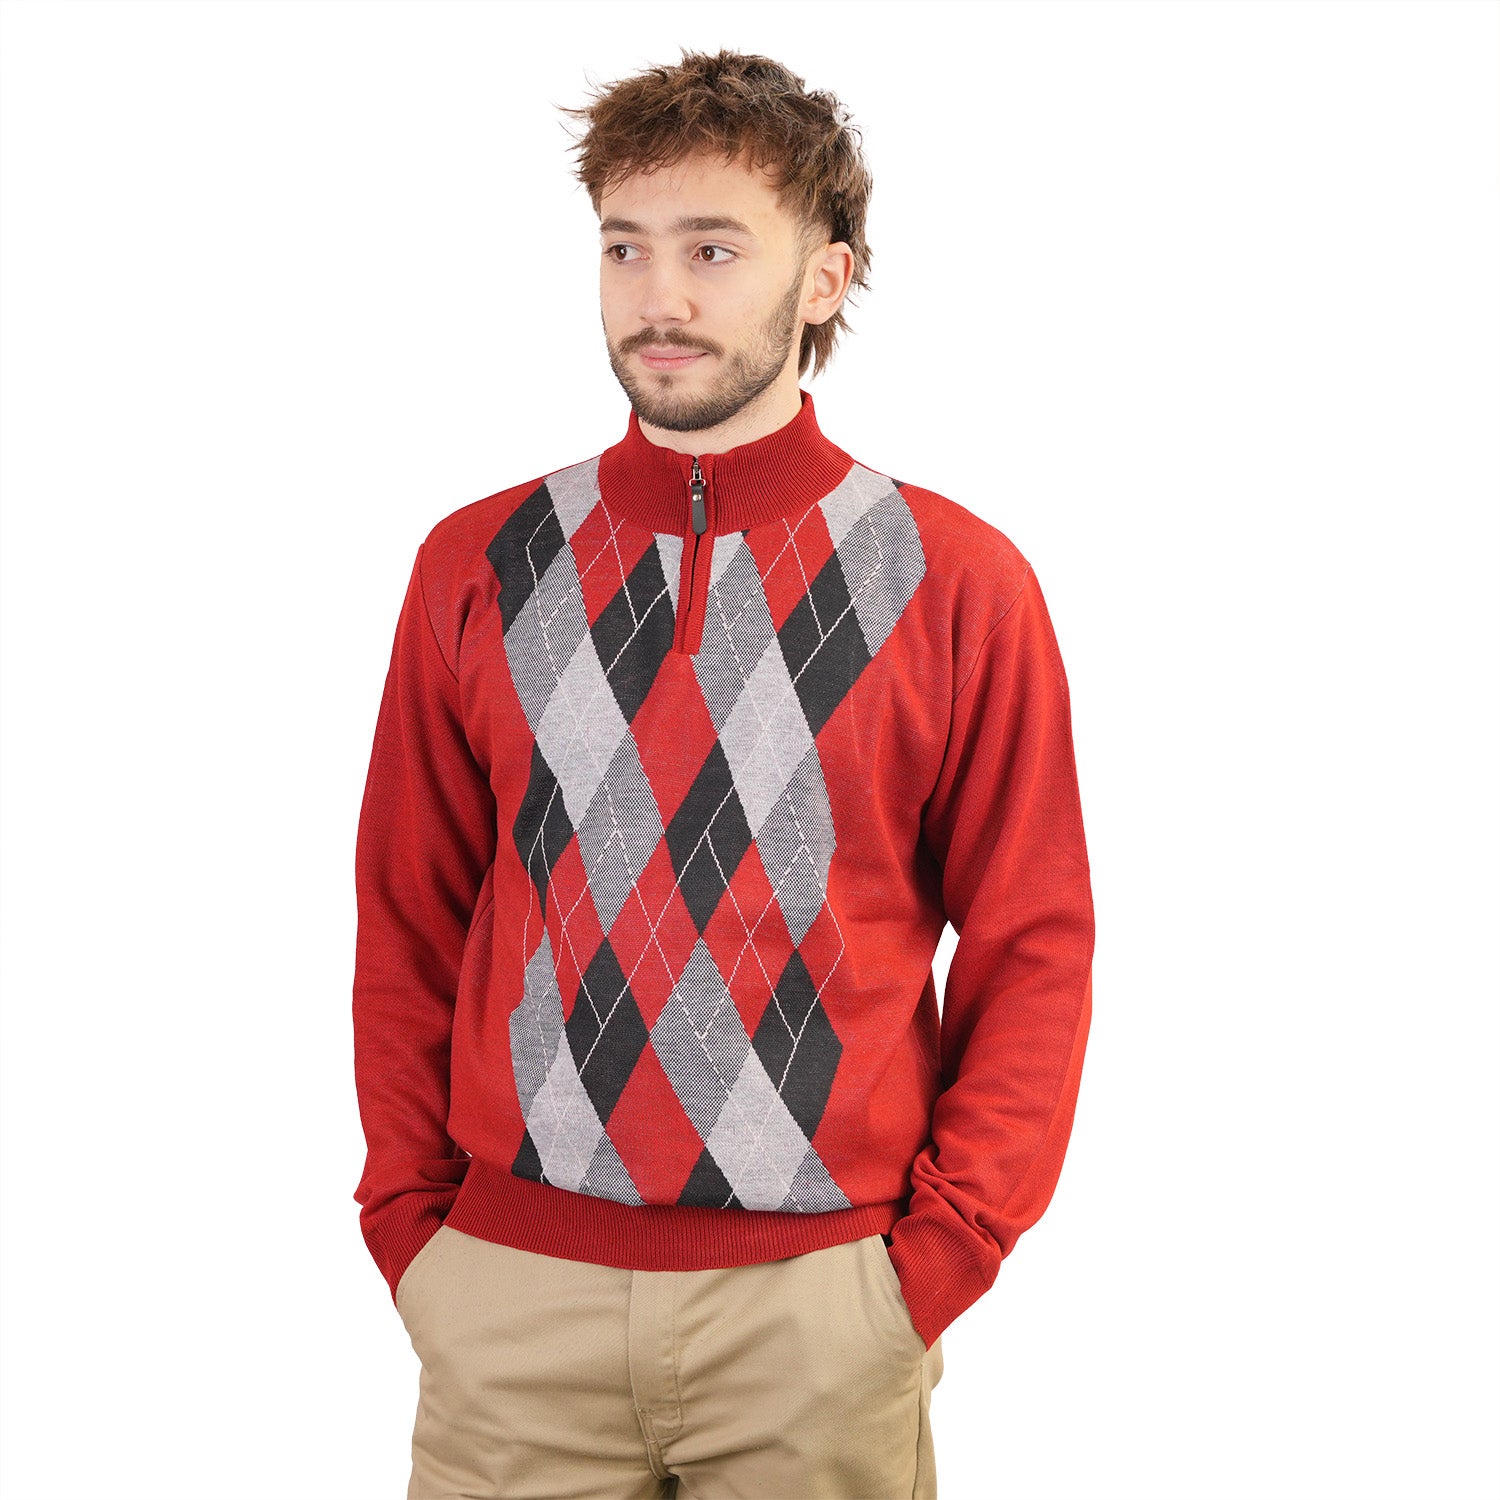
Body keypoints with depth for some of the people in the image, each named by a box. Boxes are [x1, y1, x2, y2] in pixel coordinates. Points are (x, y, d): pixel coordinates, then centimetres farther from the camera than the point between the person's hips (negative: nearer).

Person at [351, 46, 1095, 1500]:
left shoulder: (959, 583, -1)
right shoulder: (478, 567, 4)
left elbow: (1034, 948, 1)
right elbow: (406, 930, 9)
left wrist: (936, 1258, -5)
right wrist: (408, 1229, 3)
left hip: (820, 1304, -1)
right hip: (509, 1295, 2)